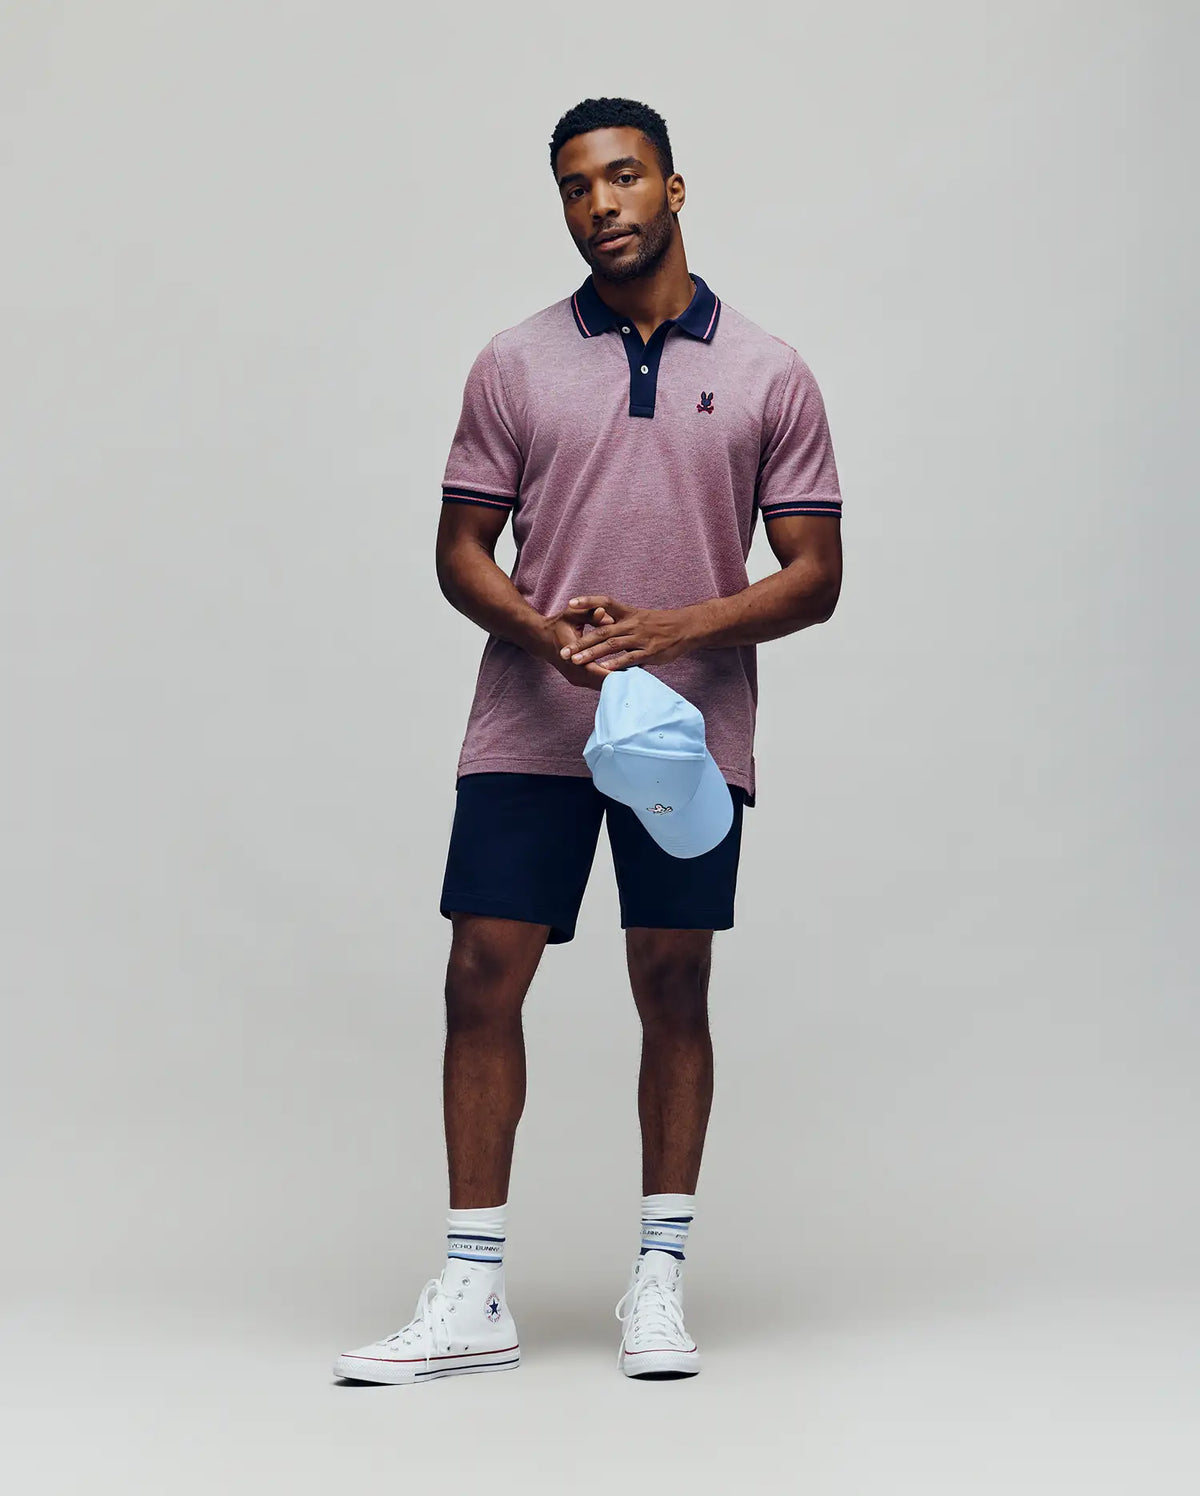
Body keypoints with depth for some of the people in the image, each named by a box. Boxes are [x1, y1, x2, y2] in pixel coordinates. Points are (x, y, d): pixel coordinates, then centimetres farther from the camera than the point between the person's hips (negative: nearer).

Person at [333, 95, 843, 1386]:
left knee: (674, 992, 5)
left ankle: (658, 1279, 16)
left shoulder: (768, 375, 2)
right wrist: (543, 629, -15)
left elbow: (813, 574, 0)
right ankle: (474, 1296, 5)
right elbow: (461, 548, 5)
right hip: (527, 734, 1)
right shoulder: (513, 367, 4)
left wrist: (678, 626, -16)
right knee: (482, 983, -3)